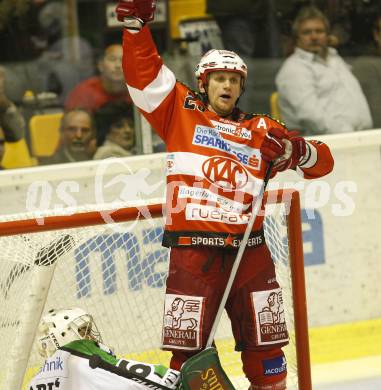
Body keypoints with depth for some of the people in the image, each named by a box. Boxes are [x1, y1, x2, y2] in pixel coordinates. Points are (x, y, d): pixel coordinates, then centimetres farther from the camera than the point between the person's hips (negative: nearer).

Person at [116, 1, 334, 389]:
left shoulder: (259, 131, 14)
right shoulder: (180, 111, 9)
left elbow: (322, 162, 14)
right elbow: (143, 71, 2)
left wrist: (292, 148, -6)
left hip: (249, 252, 3)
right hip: (192, 251, -3)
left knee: (265, 347, 8)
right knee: (187, 350, -3)